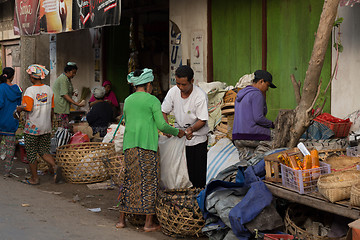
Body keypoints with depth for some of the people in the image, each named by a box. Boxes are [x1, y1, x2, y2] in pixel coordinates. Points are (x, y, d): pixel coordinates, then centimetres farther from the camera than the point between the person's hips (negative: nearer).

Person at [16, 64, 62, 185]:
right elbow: (51, 109, 8)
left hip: (32, 128, -5)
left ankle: (34, 178, 16)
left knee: (31, 153, 8)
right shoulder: (49, 89, 3)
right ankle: (55, 167, -10)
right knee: (44, 151, 15)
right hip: (46, 127, 5)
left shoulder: (30, 90, -15)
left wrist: (19, 108, 0)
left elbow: (27, 108, -21)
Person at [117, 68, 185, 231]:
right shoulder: (152, 100, -2)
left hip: (129, 145, 6)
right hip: (147, 145, -6)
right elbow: (161, 125, -7)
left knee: (130, 180, 13)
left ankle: (121, 219, 16)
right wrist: (177, 132, 10)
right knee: (149, 181, 1)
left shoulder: (127, 101, 16)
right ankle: (149, 223, 4)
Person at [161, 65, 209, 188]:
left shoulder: (200, 96, -20)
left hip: (197, 138, -4)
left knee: (198, 172, -2)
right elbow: (164, 111, 3)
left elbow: (202, 120, -16)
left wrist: (191, 129, -35)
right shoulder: (173, 92, -7)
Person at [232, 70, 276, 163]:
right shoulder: (257, 94, -9)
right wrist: (272, 124, -2)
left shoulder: (241, 94, 19)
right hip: (254, 137, -9)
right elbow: (258, 118, -17)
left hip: (238, 138, 9)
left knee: (244, 164, 6)